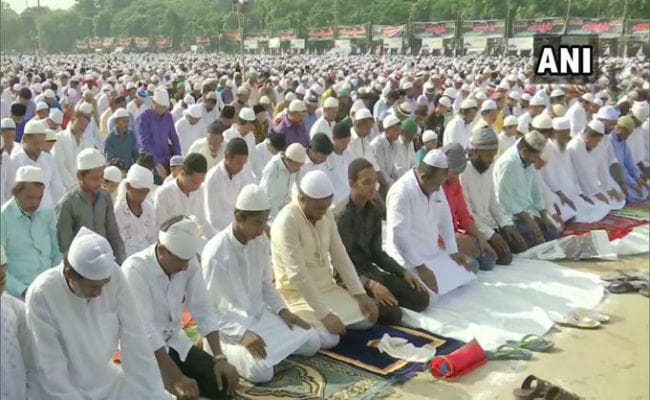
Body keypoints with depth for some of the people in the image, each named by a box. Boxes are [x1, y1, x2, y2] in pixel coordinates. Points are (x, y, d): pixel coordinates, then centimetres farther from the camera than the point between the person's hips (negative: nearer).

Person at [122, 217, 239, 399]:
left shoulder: (188, 262, -9)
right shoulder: (135, 269, -26)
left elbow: (203, 309, -6)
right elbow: (144, 331, -29)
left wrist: (219, 357, -16)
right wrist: (177, 378, -32)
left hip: (175, 340, 6)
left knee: (222, 383, -7)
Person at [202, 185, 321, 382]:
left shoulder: (261, 240, -3)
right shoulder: (216, 254, -25)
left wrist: (283, 310, -3)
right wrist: (242, 333, -30)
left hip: (260, 315, 7)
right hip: (231, 324, -6)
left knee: (312, 342, 1)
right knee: (261, 372, -26)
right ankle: (221, 350, 1)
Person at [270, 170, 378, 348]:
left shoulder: (326, 216, 0)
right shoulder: (286, 222, -25)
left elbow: (341, 257, 4)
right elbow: (297, 274, -29)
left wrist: (360, 293, -5)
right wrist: (325, 314, -31)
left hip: (327, 286, 8)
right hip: (297, 293, -7)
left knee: (368, 319, 0)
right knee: (329, 339, -24)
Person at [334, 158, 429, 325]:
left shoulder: (374, 212, 5)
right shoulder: (342, 215, -20)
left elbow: (377, 253, 11)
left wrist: (404, 273, 1)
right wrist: (370, 284, -30)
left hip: (369, 270, 7)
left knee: (421, 299, -4)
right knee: (392, 314, -25)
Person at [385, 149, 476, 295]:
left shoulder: (435, 188, 3)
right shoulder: (401, 191, -24)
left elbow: (444, 220, 12)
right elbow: (400, 236, -26)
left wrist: (453, 251, 5)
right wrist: (420, 267, -26)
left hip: (432, 253, 8)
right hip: (409, 260, -8)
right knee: (434, 291, -25)